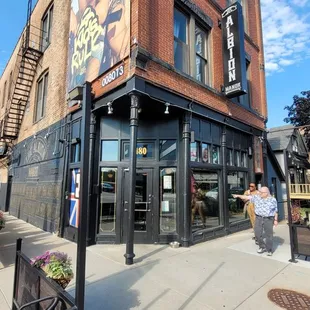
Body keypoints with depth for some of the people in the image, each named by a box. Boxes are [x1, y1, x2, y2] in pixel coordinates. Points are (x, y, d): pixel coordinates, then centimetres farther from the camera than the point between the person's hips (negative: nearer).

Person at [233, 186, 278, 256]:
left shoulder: (273, 200, -2)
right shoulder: (257, 197, 2)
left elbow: (275, 211, 2)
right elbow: (247, 197, 0)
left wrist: (276, 220, 1)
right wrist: (238, 196, -6)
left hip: (269, 219, -2)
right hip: (258, 218, 3)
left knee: (269, 235, 4)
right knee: (257, 234, 5)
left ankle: (269, 250, 20)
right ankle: (262, 247, 28)